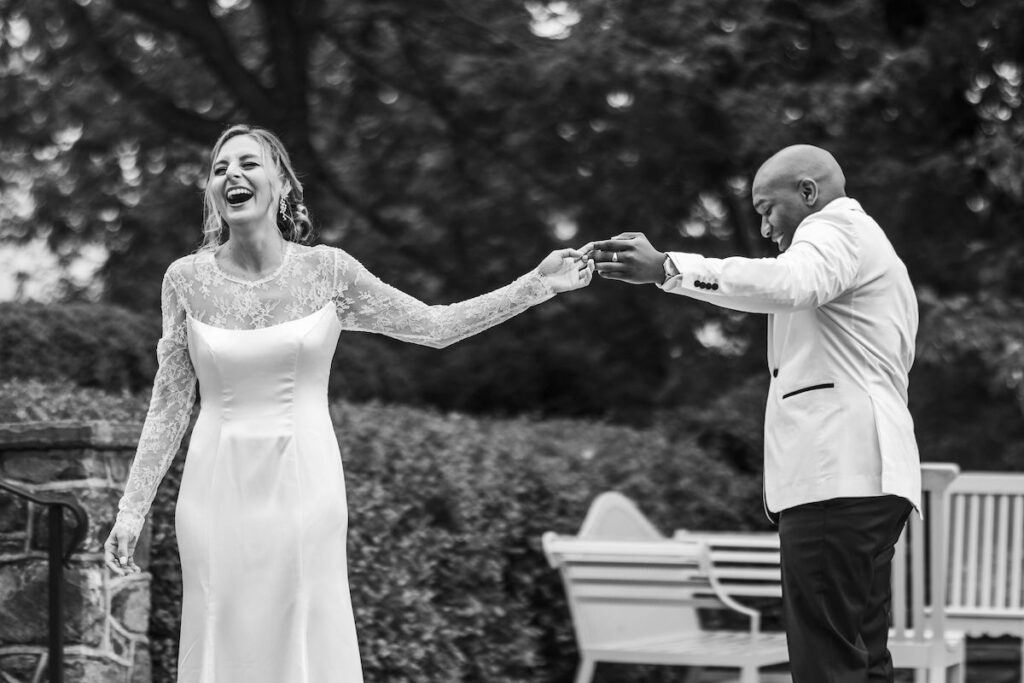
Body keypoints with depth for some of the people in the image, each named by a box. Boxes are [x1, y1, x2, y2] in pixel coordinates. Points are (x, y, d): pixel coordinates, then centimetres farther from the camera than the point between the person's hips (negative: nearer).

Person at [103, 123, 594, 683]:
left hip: (304, 487, 0)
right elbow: (170, 403, 5)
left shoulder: (326, 271, -1)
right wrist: (132, 509, 2)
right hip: (219, 489, 0)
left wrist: (540, 282, 2)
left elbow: (434, 326, 6)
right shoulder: (187, 279, 0)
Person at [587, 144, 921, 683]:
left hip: (836, 475, -11)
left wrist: (667, 269, -30)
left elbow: (787, 282, -23)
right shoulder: (871, 248, 32)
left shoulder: (838, 229, 0)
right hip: (865, 478, 11)